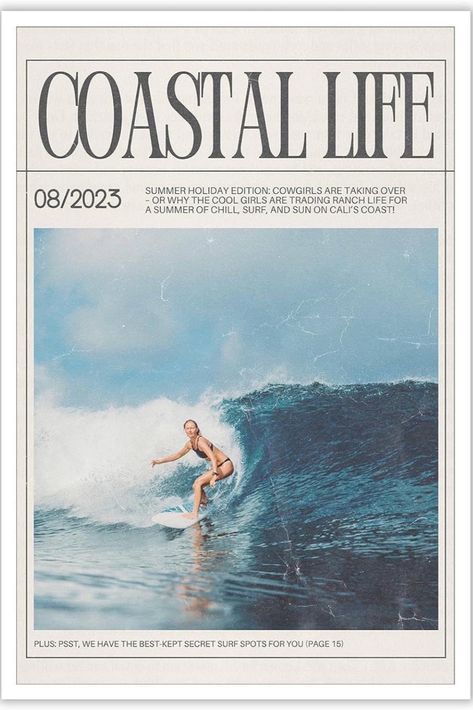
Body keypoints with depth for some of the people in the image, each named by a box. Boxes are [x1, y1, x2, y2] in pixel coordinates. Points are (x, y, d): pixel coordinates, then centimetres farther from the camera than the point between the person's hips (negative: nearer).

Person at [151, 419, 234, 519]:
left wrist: (214, 476, -43)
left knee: (198, 483, -16)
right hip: (219, 466, 9)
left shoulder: (201, 441, -21)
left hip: (226, 465, -9)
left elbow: (213, 458, -32)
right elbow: (177, 455, 20)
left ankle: (194, 513, -15)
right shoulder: (190, 444, 6)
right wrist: (160, 461, 14)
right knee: (196, 486, 11)